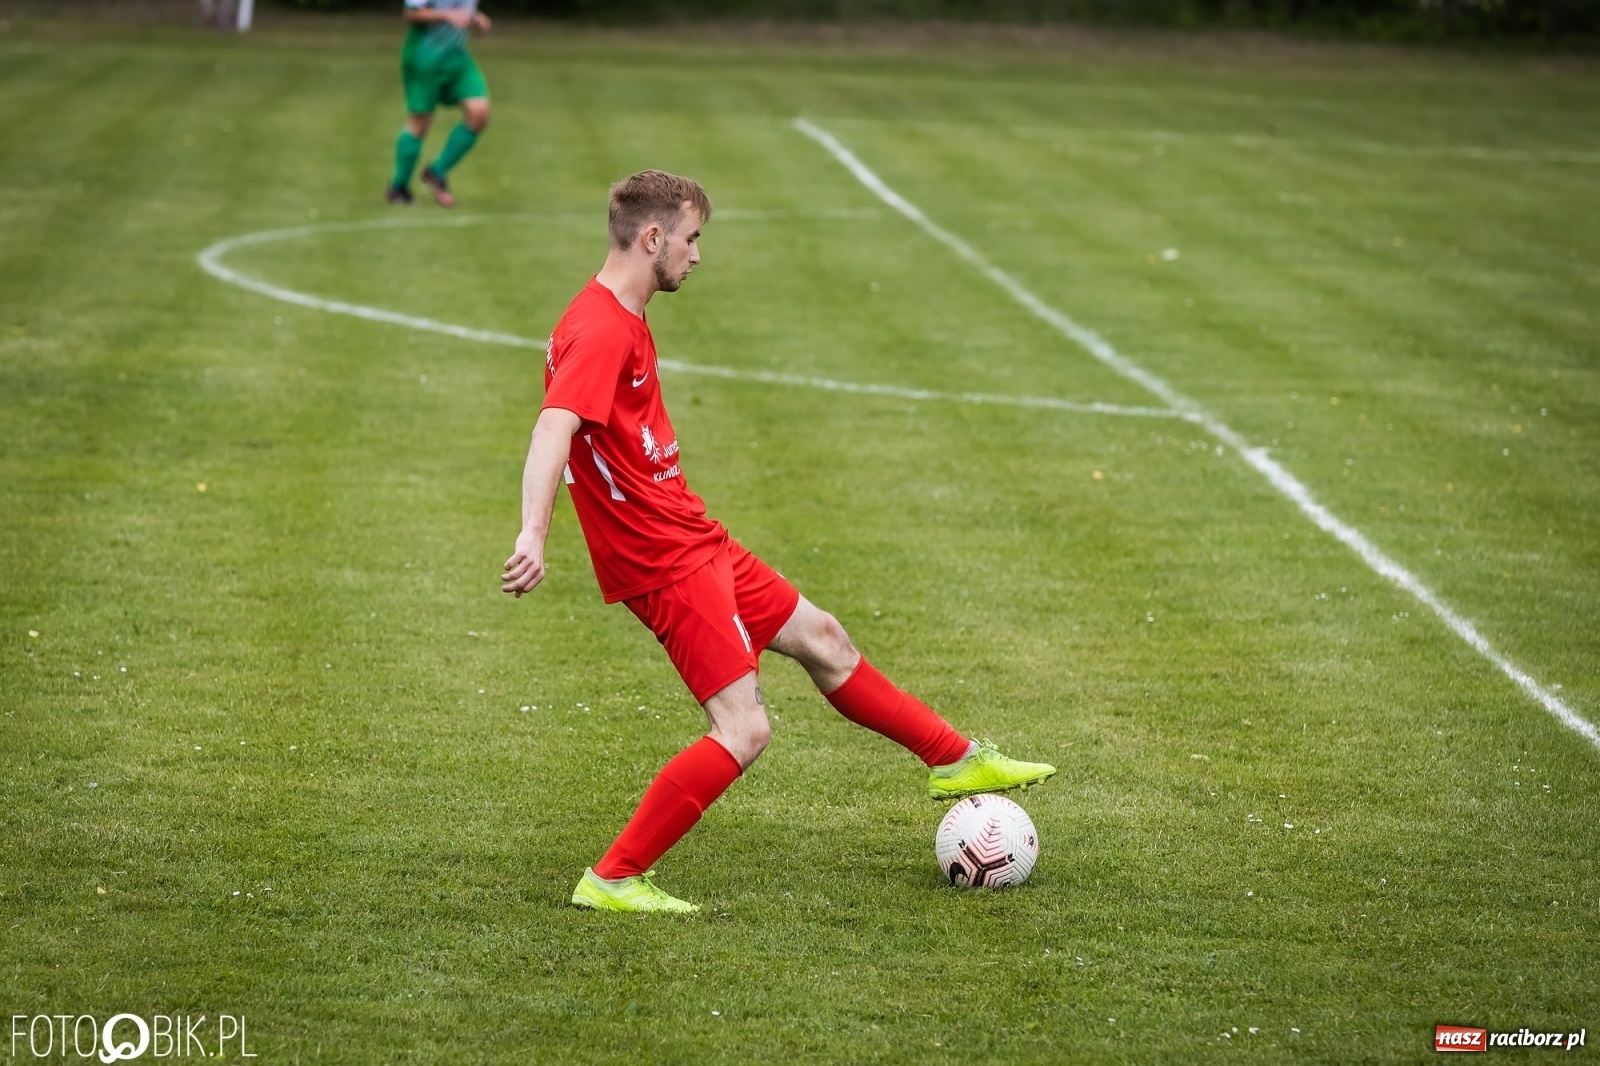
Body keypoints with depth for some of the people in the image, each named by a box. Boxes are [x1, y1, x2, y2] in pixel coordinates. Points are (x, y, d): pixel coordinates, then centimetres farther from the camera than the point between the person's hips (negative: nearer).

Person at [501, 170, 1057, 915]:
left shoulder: (623, 321, 12)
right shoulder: (600, 333, -21)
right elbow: (553, 428, -36)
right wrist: (532, 535, -50)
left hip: (696, 544, 11)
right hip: (665, 565, -11)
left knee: (819, 636, 23)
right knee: (744, 730, -14)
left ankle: (955, 762, 40)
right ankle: (612, 881, -8)